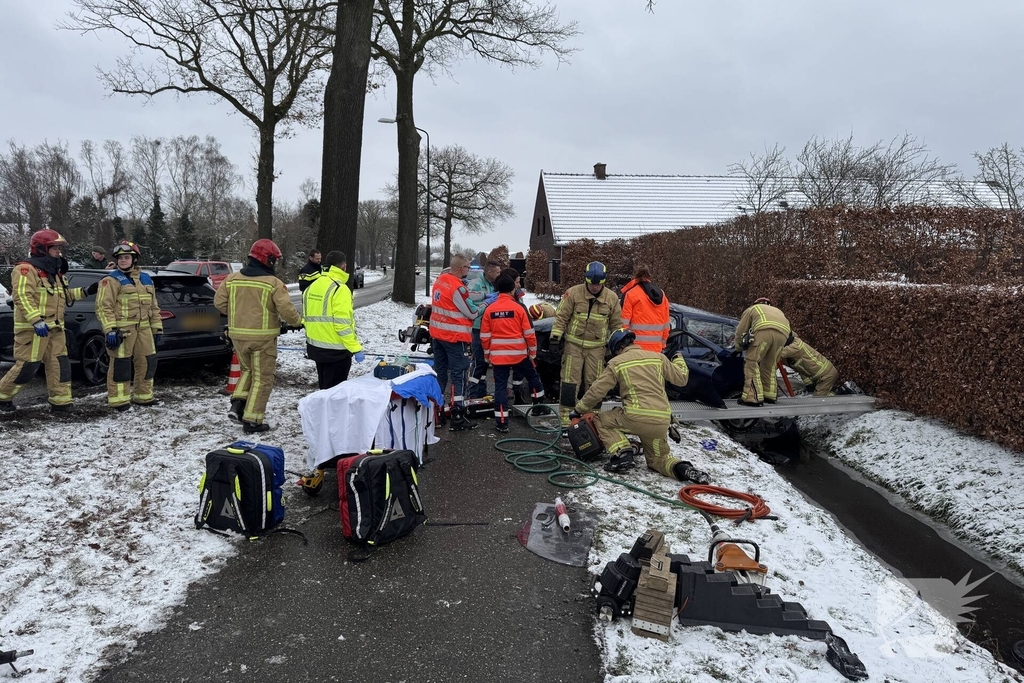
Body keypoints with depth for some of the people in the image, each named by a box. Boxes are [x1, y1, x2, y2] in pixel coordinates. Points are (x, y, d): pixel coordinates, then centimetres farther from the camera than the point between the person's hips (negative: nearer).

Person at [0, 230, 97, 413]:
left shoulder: (54, 272, 19)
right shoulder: (26, 270, -11)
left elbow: (64, 295, 30)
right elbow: (22, 297, -22)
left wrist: (85, 291, 17)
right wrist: (36, 320, -31)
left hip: (54, 329, 9)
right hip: (32, 329, -9)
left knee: (60, 364, 5)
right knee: (27, 366, -6)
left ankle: (60, 401, 9)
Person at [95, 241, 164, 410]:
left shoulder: (146, 279, 17)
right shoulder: (111, 280, -3)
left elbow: (153, 306, 21)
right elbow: (104, 307, -11)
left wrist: (157, 328, 17)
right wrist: (110, 330, -20)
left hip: (143, 329, 6)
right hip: (121, 329, -6)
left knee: (148, 362, 9)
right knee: (120, 364, -5)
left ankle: (143, 396, 22)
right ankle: (118, 399, 3)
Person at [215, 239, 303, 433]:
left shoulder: (232, 279, 2)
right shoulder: (274, 283, -14)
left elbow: (219, 302, 4)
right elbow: (286, 310, -19)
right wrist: (298, 322, 0)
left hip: (237, 335, 5)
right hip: (262, 337, -5)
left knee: (247, 370, 27)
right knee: (262, 378, 6)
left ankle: (237, 404, 11)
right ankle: (252, 421, 7)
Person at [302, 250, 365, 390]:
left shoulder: (312, 286, 7)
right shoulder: (339, 289, -18)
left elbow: (308, 317, 13)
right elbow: (343, 325, -23)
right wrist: (356, 348, -19)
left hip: (316, 347, 8)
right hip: (336, 350, -8)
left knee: (324, 388, 21)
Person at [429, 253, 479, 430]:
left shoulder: (439, 280, 4)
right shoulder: (457, 287, -21)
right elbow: (472, 313, -14)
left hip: (437, 334, 8)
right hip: (455, 337, -8)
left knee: (440, 371, 18)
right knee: (459, 375, -3)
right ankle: (457, 417, -2)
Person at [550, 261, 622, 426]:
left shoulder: (611, 297, -1)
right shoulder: (573, 293, -9)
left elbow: (617, 324, 9)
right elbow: (561, 317, -4)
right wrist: (556, 336, -9)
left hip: (597, 347, 2)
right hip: (574, 344, -2)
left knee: (594, 383, 7)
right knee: (570, 381, -4)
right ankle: (565, 415, 5)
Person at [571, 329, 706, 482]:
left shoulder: (616, 363, 5)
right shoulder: (658, 357, 14)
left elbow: (597, 391, 6)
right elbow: (681, 379, 19)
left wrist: (579, 410, 20)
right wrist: (679, 359, 39)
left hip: (636, 417, -5)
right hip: (662, 422, 5)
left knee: (599, 420, 18)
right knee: (659, 458, 26)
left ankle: (622, 451, -3)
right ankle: (681, 468, -6)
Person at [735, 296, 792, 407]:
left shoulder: (752, 309, 34)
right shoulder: (778, 311, 47)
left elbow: (740, 332, 27)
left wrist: (740, 346, 45)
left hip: (764, 330, -5)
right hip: (783, 333, 5)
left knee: (752, 362, 1)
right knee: (770, 365, 20)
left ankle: (753, 397, -8)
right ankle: (769, 395, 25)